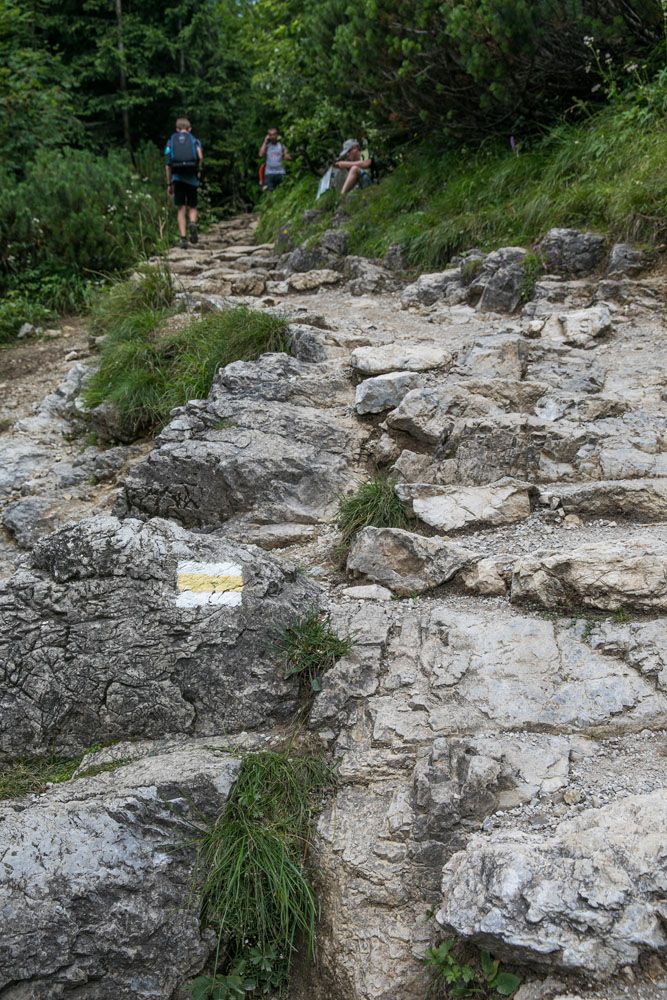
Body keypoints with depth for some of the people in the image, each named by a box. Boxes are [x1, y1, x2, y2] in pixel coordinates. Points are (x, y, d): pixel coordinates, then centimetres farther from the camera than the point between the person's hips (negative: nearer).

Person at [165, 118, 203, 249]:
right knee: (192, 207, 12)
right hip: (191, 178, 0)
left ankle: (183, 238, -6)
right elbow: (200, 156, -8)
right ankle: (193, 224, -19)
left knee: (181, 209, 3)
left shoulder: (171, 141, 14)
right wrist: (199, 170, 10)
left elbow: (168, 165, 9)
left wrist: (169, 184, 14)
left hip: (177, 178, 0)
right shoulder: (194, 140, 11)